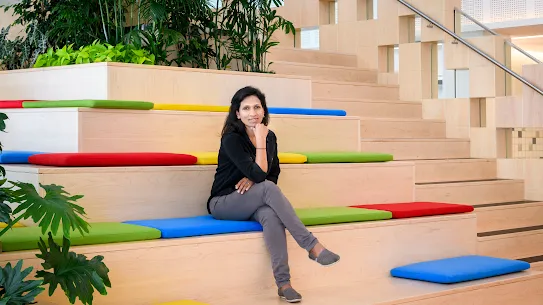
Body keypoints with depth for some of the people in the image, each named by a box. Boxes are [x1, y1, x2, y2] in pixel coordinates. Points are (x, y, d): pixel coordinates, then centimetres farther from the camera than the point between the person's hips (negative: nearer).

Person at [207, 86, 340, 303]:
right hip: (223, 204, -5)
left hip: (251, 204, 5)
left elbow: (273, 175, 10)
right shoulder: (232, 139, -15)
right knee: (268, 188, -34)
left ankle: (283, 283, -41)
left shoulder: (270, 137, 4)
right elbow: (260, 174, -23)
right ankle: (312, 246, -36)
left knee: (271, 214, -34)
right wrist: (260, 141, -21)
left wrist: (254, 180, -10)